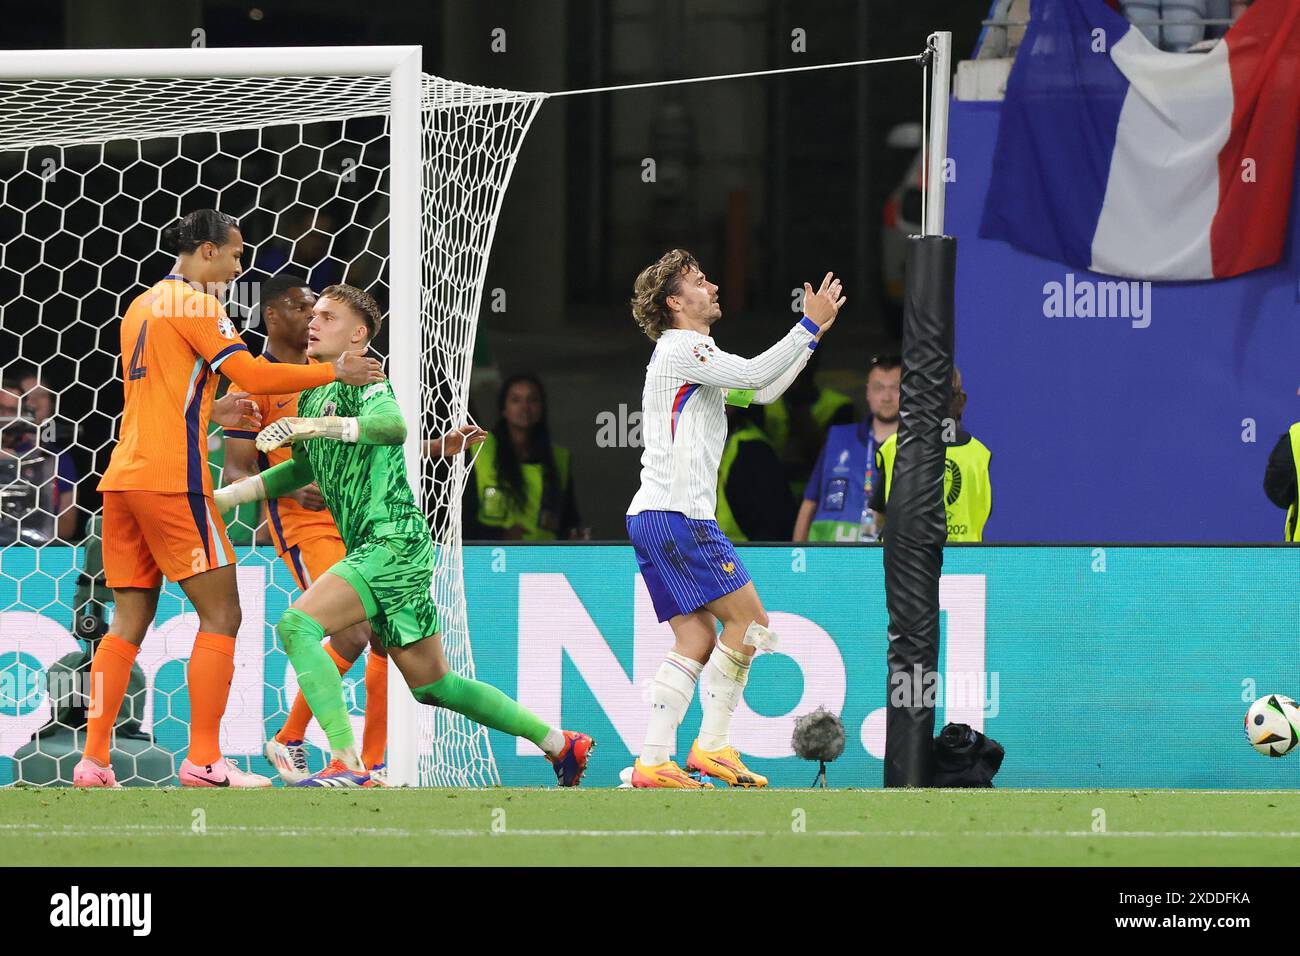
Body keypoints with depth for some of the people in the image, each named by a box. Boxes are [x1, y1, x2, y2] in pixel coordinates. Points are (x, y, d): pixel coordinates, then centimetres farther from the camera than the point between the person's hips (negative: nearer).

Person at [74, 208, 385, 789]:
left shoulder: (144, 305, 21)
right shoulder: (192, 302, -6)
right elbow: (254, 375, -13)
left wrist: (211, 412, 28)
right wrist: (337, 371, -4)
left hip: (124, 477, 9)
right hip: (172, 479, -9)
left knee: (129, 621, 9)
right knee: (220, 614, -4)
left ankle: (93, 761, 2)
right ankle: (203, 760, -10)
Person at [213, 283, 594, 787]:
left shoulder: (364, 383, -8)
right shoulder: (311, 396, 19)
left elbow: (393, 424, -31)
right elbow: (303, 469, 34)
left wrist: (314, 425, -41)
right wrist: (224, 496, 29)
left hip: (395, 540, -9)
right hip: (371, 549, 9)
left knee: (298, 624, -22)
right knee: (431, 683, 13)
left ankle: (346, 763, -27)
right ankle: (559, 743, 23)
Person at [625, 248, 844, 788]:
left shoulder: (695, 355, 24)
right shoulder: (680, 346, -7)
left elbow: (762, 391, 28)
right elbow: (754, 375, -18)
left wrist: (813, 333, 24)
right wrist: (809, 327, -11)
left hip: (652, 516, 10)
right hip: (676, 515, -10)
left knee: (697, 639, 5)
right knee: (748, 620, -9)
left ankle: (653, 763, -4)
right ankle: (711, 747, -10)